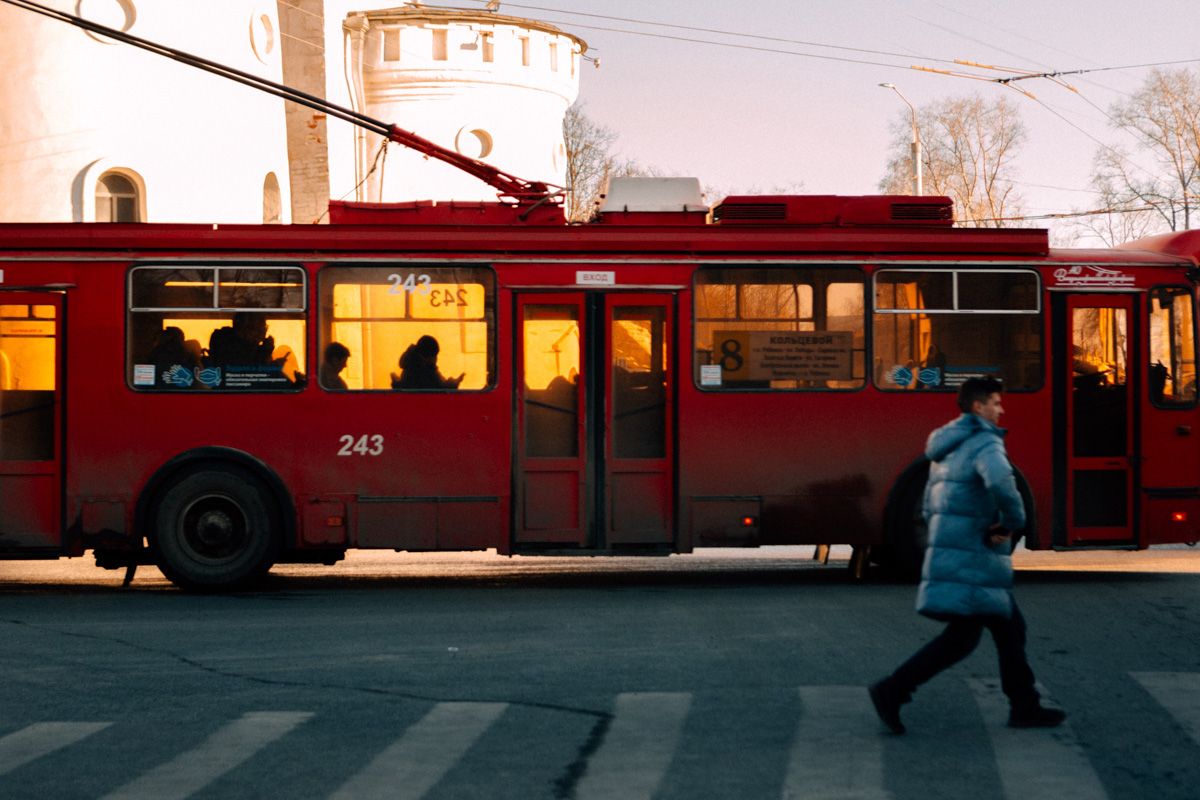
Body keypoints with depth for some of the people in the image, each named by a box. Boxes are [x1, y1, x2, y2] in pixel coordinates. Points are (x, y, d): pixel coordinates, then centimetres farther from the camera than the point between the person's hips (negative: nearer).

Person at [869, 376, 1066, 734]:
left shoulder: (948, 449, 19)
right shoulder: (985, 443, -12)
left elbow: (932, 506, 24)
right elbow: (1000, 481, -35)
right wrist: (1013, 523, -18)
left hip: (950, 554, 10)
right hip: (971, 560, -10)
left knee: (1009, 628, 15)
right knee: (961, 638, -7)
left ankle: (1024, 706, 19)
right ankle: (892, 691, -9)